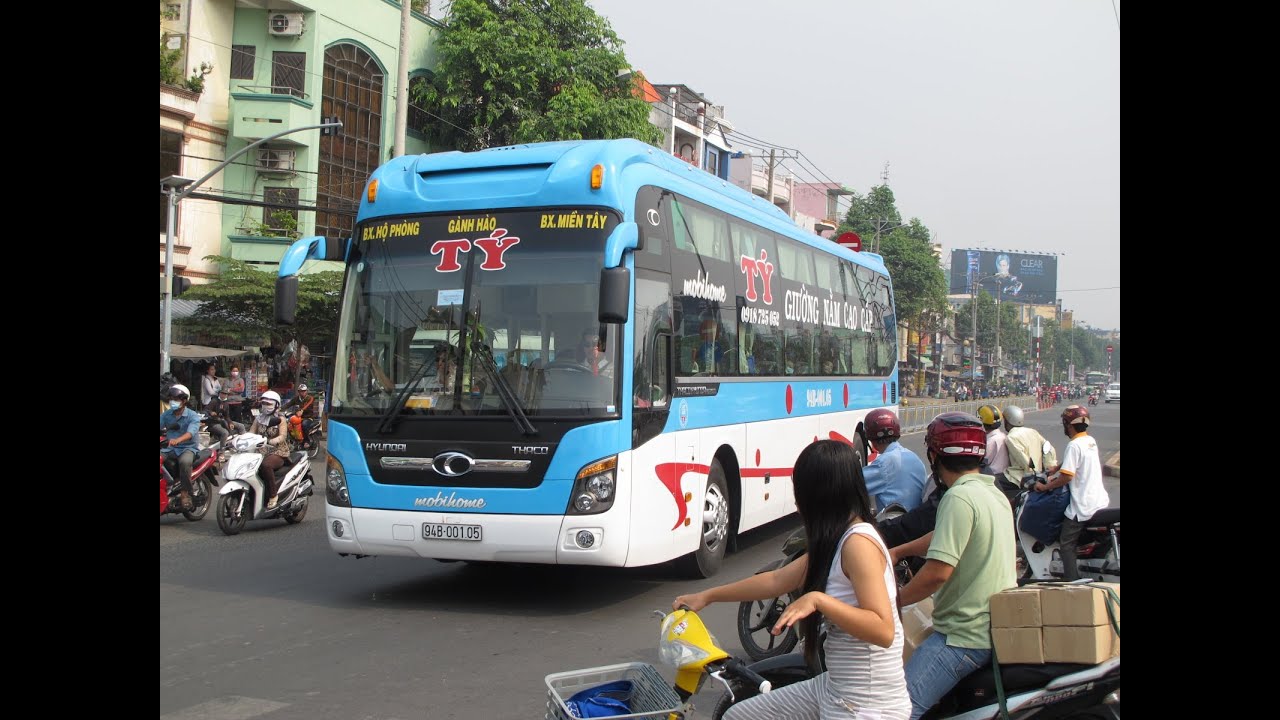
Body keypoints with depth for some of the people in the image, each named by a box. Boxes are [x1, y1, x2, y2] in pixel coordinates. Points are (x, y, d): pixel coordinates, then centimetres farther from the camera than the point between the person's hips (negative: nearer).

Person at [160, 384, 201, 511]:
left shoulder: (193, 416, -6)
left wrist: (178, 440, -44)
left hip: (188, 448, -5)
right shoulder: (166, 414, 11)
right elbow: (161, 424, -3)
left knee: (184, 461, -37)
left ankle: (185, 493, -26)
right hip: (169, 448, 5)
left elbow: (191, 432, -24)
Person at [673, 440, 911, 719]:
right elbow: (777, 580, 17)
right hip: (835, 689, 9)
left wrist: (818, 600, -34)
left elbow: (884, 631, -28)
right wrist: (707, 596, 21)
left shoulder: (858, 542, -21)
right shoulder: (835, 541, 8)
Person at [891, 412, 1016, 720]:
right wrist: (897, 552, 34)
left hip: (967, 635, -10)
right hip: (1000, 628, 10)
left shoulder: (960, 496, -17)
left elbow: (939, 570, -23)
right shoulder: (994, 493, 13)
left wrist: (894, 600, -9)